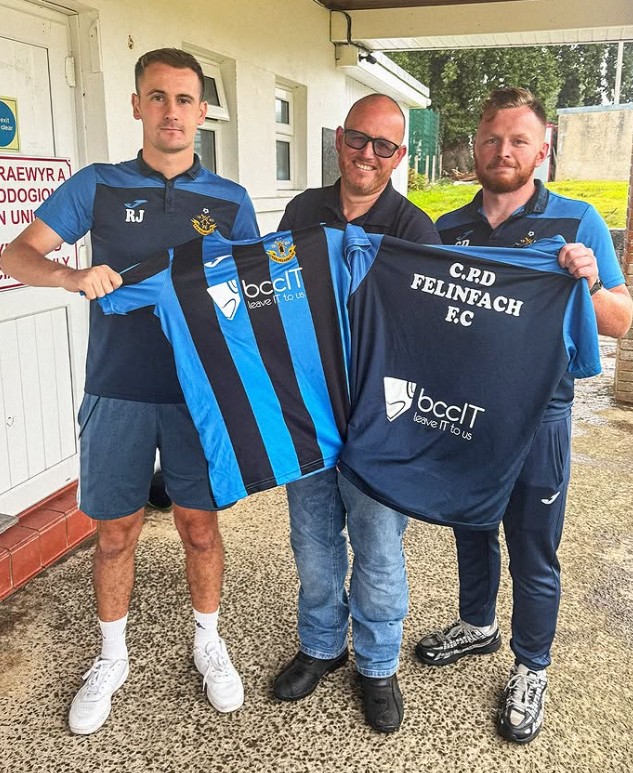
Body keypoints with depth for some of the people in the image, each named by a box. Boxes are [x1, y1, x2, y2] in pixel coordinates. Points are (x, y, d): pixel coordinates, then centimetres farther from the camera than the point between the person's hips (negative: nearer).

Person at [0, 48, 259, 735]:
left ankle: (208, 644, 34)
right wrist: (72, 276, -23)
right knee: (116, 532, 11)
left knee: (199, 527, 10)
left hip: (198, 391, 0)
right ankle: (111, 660, 33)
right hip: (117, 392, 0)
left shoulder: (230, 201, 3)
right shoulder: (97, 187, 2)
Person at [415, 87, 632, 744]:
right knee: (471, 530, 20)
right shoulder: (447, 231, 5)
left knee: (533, 553, 8)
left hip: (535, 416, -3)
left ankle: (530, 668, 31)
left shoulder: (576, 222, -4)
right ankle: (477, 624, 45)